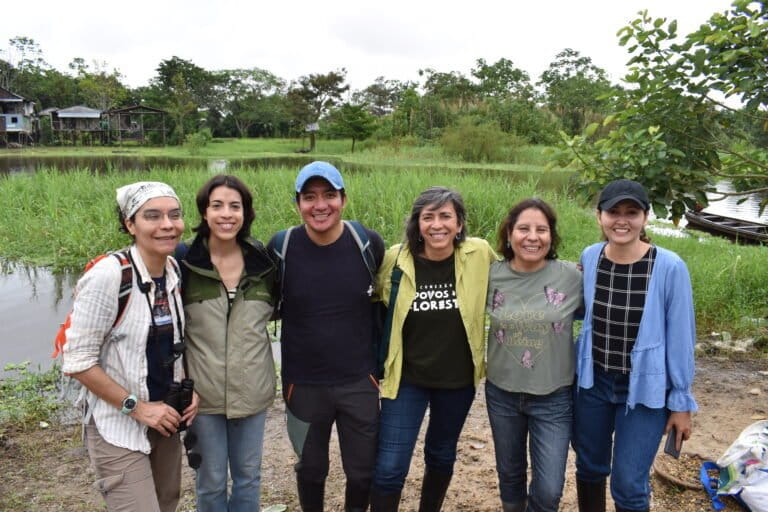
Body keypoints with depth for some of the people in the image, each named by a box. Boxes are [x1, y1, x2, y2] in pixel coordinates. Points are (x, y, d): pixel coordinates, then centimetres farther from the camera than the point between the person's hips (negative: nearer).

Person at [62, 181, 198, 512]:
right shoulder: (108, 275, -22)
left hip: (164, 418, 6)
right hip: (119, 427, -6)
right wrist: (136, 407, -16)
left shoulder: (175, 271, -3)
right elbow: (77, 362, -18)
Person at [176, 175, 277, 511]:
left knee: (248, 476, 18)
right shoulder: (184, 261, -10)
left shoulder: (263, 260, -3)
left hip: (252, 391, 2)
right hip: (204, 392, -2)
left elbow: (279, 307, 15)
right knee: (212, 480, 14)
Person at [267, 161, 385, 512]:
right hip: (303, 384, 0)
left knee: (363, 470, 16)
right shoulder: (281, 247, -12)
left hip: (359, 381, 1)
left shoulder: (368, 243, -11)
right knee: (311, 468, 20)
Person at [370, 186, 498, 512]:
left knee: (441, 456, 22)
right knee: (390, 467, -2)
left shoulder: (479, 255, -13)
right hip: (406, 378, -1)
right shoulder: (395, 259, -14)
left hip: (458, 379, 2)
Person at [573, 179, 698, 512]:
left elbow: (681, 338, -10)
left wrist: (682, 401, -5)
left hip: (645, 389, -3)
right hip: (592, 382, 4)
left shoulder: (669, 267, -18)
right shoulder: (589, 257, -7)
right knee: (589, 468, 19)